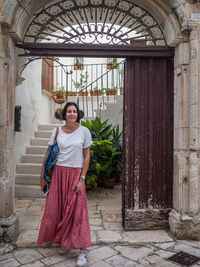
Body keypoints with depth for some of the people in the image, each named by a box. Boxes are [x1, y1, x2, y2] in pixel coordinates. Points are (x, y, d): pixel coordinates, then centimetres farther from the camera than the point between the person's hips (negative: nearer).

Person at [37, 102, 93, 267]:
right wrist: (42, 176, 7)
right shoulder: (57, 132, 4)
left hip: (75, 174, -2)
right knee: (56, 208, 7)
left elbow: (87, 157, -2)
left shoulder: (84, 131, -2)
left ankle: (82, 250, 9)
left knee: (77, 210, -2)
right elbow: (48, 155, 8)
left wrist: (82, 179, -8)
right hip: (58, 173, 3)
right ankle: (63, 241, 30)